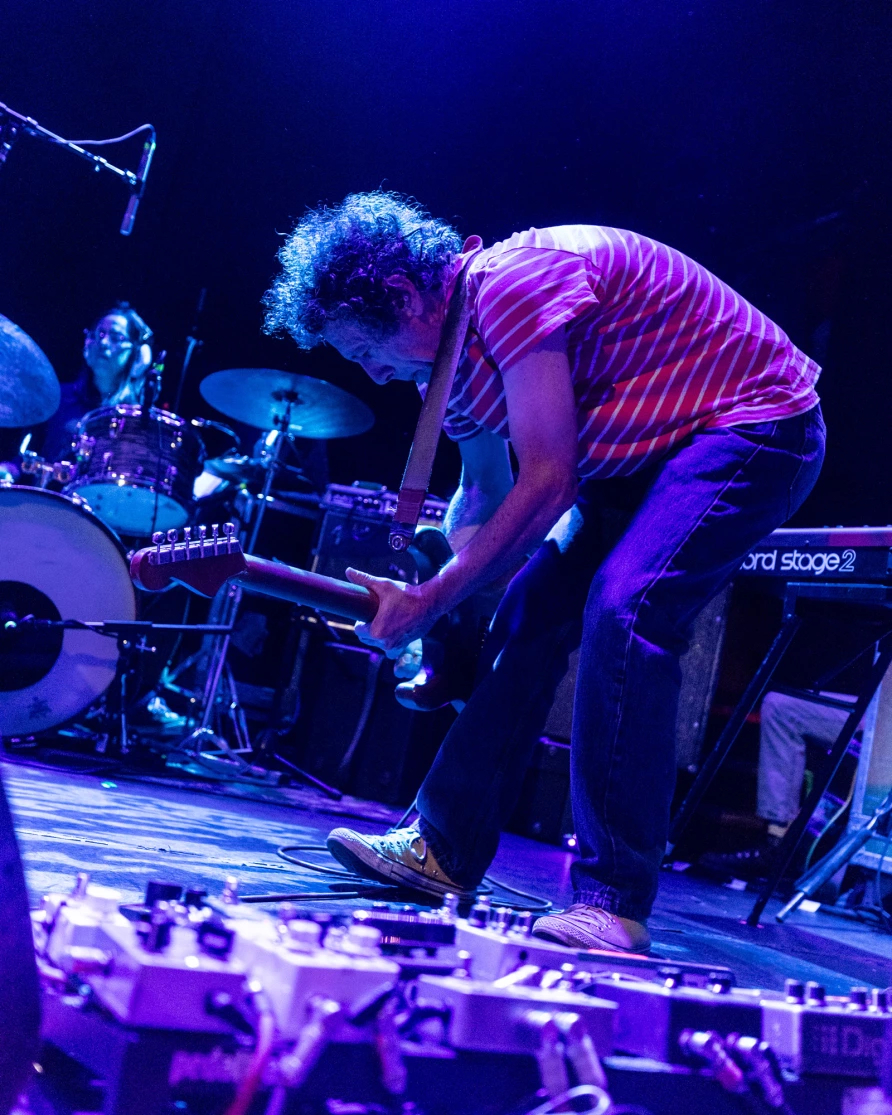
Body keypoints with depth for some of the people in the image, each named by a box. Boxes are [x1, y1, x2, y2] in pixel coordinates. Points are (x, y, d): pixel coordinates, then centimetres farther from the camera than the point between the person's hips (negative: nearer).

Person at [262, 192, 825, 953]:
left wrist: (430, 600, -20)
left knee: (622, 608, -27)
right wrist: (432, 602, -1)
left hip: (753, 423, -9)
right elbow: (485, 498, 13)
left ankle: (613, 902, -20)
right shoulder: (456, 347, 5)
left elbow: (546, 486, -27)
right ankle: (448, 849, 9)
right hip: (643, 452, 9)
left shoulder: (509, 283, -25)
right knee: (529, 615, 1)